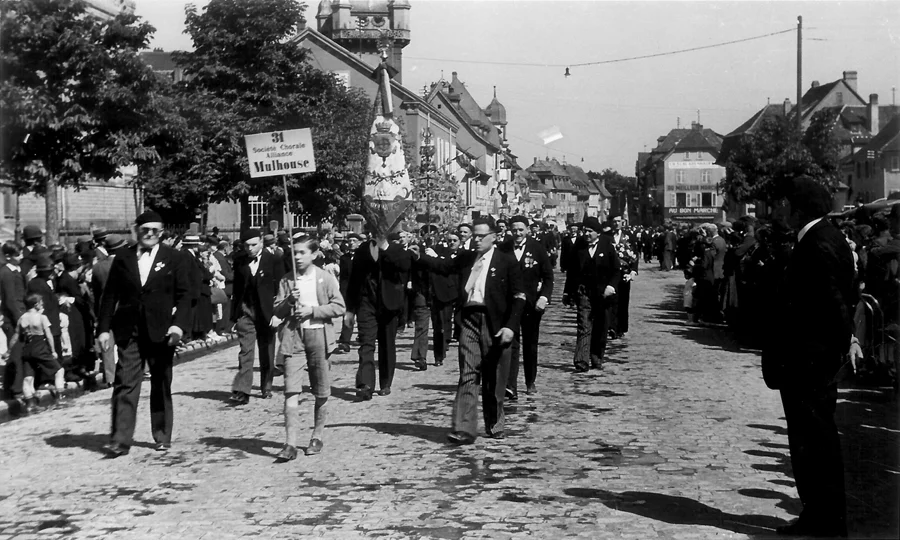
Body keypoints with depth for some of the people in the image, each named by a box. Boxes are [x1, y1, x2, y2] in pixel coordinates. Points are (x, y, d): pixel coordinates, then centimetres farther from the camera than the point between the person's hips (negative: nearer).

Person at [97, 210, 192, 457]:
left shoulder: (173, 258, 3)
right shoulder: (122, 258, 7)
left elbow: (184, 295, 0)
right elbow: (110, 295, 8)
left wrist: (179, 324, -14)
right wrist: (103, 328, 1)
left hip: (161, 331, 0)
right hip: (129, 331, 1)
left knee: (161, 385, 8)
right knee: (125, 385, -6)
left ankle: (162, 436, 20)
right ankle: (120, 440, -7)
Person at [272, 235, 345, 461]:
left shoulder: (325, 278, 0)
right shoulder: (286, 281, 7)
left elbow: (338, 307, -4)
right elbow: (278, 311, 8)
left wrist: (312, 310, -13)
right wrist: (289, 301, -12)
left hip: (319, 334, -1)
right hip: (293, 335, 1)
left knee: (321, 392, 7)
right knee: (291, 391, -9)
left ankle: (318, 436, 24)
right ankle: (290, 444, -11)